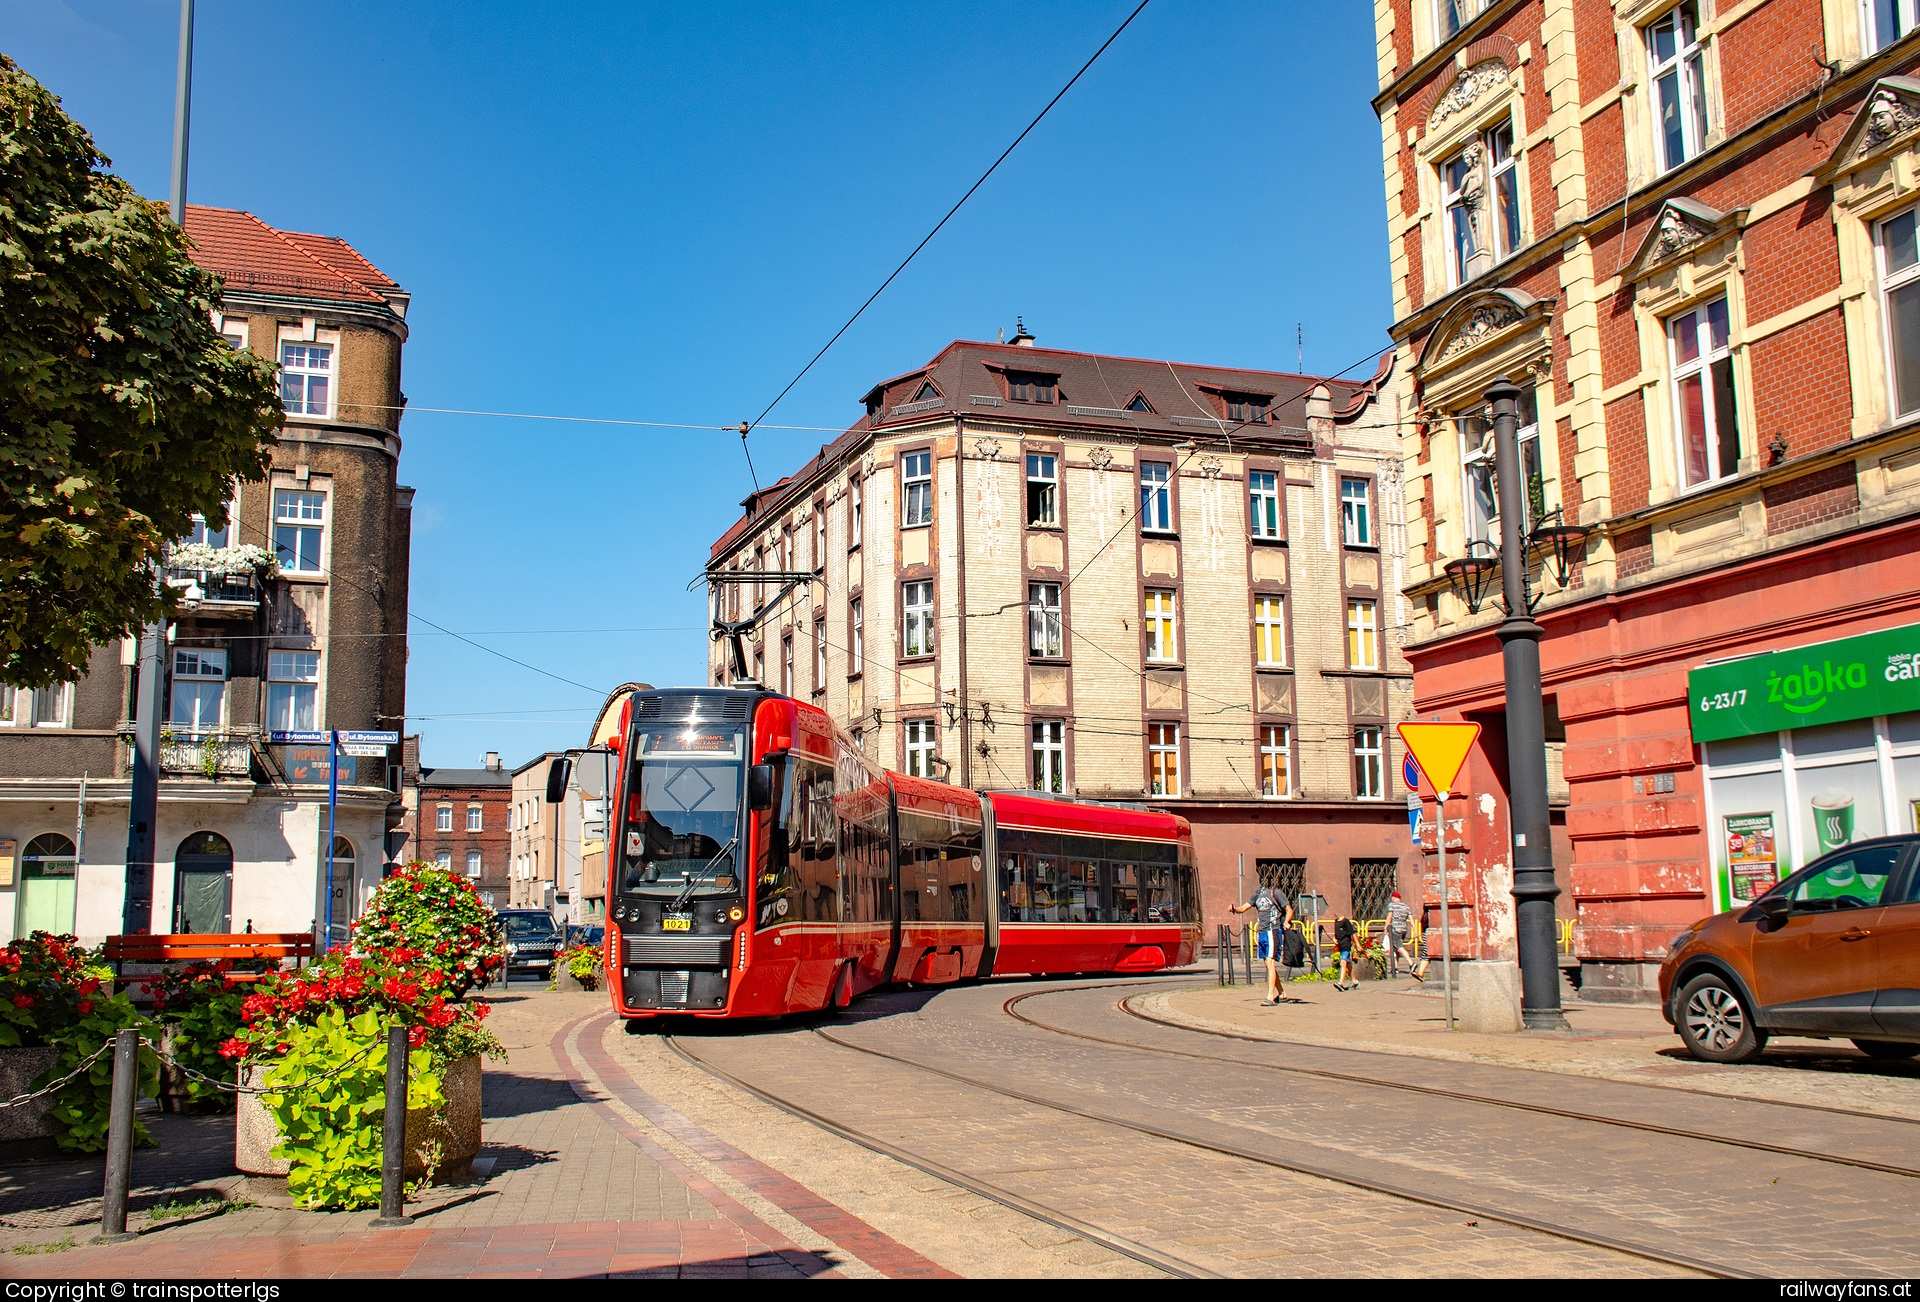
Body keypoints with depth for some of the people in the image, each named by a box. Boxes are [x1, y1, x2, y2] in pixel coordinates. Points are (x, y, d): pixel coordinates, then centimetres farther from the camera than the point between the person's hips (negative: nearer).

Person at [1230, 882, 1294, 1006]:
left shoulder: (1276, 892, -5)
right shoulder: (1258, 893, 15)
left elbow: (1289, 910, -6)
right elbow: (1244, 908, 17)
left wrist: (1286, 922, -24)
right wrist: (1234, 909, -3)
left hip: (1272, 931, -8)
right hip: (1261, 932, 8)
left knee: (1270, 962, -15)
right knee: (1268, 965, 14)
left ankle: (1270, 997, -19)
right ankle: (1280, 993, 28)